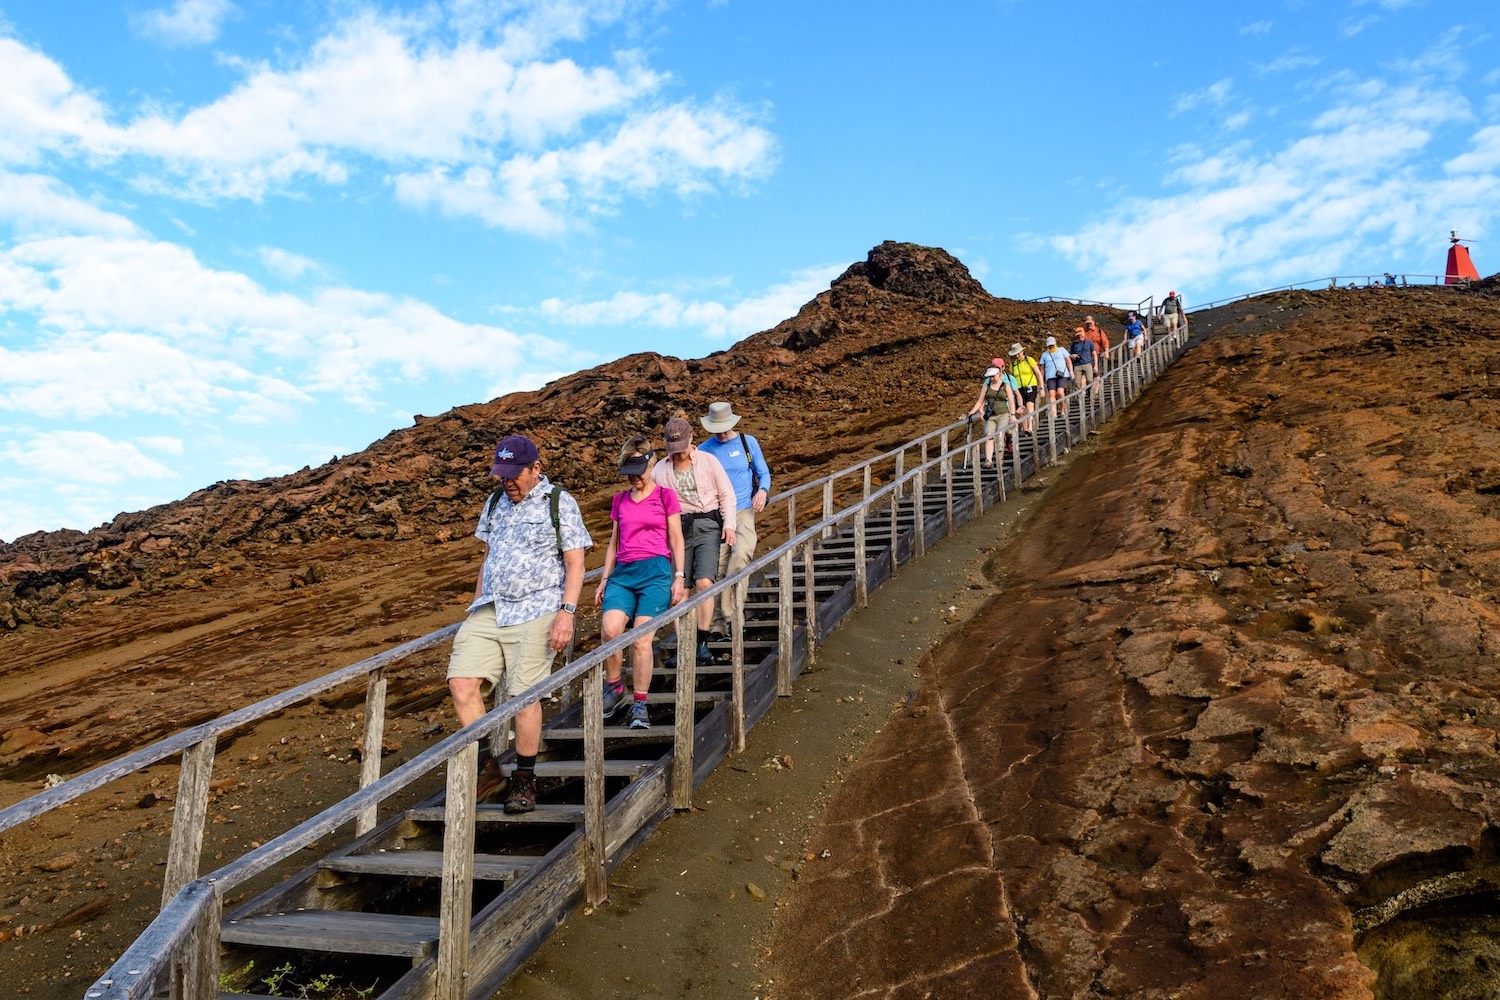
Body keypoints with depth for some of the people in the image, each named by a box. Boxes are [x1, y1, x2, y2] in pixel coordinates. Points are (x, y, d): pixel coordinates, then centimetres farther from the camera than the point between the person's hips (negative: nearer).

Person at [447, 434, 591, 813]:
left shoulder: (559, 504, -1)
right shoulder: (495, 502, 17)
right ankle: (486, 767, 6)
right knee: (462, 683, -9)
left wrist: (566, 613, -15)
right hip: (489, 611, 6)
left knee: (524, 695, -7)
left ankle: (524, 779, 11)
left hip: (535, 612, -5)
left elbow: (575, 564, -5)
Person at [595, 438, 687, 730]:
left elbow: (676, 540, 7)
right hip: (623, 573, 3)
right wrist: (604, 579, 16)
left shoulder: (665, 495, 7)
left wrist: (678, 578, 1)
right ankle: (615, 687, 0)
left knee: (641, 639, -13)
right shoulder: (619, 500, 18)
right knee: (610, 628, -22)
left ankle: (639, 705, 0)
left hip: (656, 571, -3)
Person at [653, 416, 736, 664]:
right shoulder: (660, 469, 10)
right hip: (677, 529, 2)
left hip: (707, 525, -2)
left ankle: (703, 642, -8)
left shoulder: (708, 461, 6)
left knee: (704, 582, -16)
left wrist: (729, 525, -5)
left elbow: (726, 495, 7)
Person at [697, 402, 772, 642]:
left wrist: (763, 490, -9)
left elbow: (763, 472, 11)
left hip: (744, 511, -1)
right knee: (717, 569, -2)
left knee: (741, 553, -25)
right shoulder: (704, 450, 6)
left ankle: (728, 612, -16)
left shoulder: (748, 442, 6)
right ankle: (717, 624, 5)